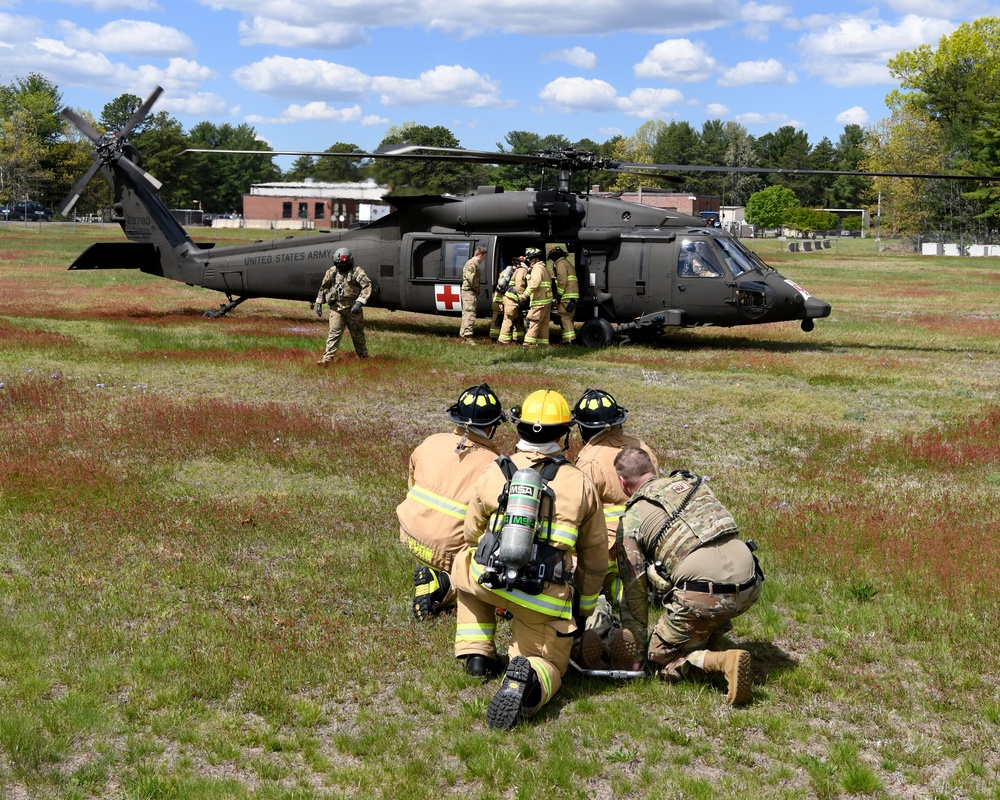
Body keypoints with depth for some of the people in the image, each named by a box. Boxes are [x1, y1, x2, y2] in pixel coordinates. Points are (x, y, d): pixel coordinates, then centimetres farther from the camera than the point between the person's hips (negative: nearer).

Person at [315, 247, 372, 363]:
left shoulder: (356, 271, -8)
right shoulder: (331, 272, 6)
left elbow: (367, 286, -17)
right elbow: (323, 288, 18)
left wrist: (359, 302, -25)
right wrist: (319, 303, 13)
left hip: (352, 308, -2)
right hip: (336, 308, 2)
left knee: (357, 334, 9)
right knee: (334, 333, -7)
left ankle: (364, 357, 25)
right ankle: (327, 358, -13)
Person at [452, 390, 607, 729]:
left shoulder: (492, 474, 6)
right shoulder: (581, 484, 5)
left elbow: (472, 536, 20)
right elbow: (596, 557, 13)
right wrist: (582, 608, 27)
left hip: (489, 581, 1)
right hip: (547, 599, -1)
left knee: (464, 564, 34)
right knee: (549, 665, 17)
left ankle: (476, 652, 25)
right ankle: (528, 679, -21)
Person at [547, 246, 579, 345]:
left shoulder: (561, 264, -6)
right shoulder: (567, 263, 26)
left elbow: (562, 281, -17)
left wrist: (559, 294, -13)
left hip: (567, 296, -10)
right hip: (573, 296, 10)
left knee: (565, 318, -10)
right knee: (569, 318, 14)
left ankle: (568, 340, -15)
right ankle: (572, 338, 14)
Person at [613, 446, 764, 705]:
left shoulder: (630, 520, 10)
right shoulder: (694, 482, 23)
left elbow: (634, 591, 13)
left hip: (704, 595, -6)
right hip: (750, 586, 6)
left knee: (662, 657, 15)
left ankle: (724, 661, -10)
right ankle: (710, 645, 24)